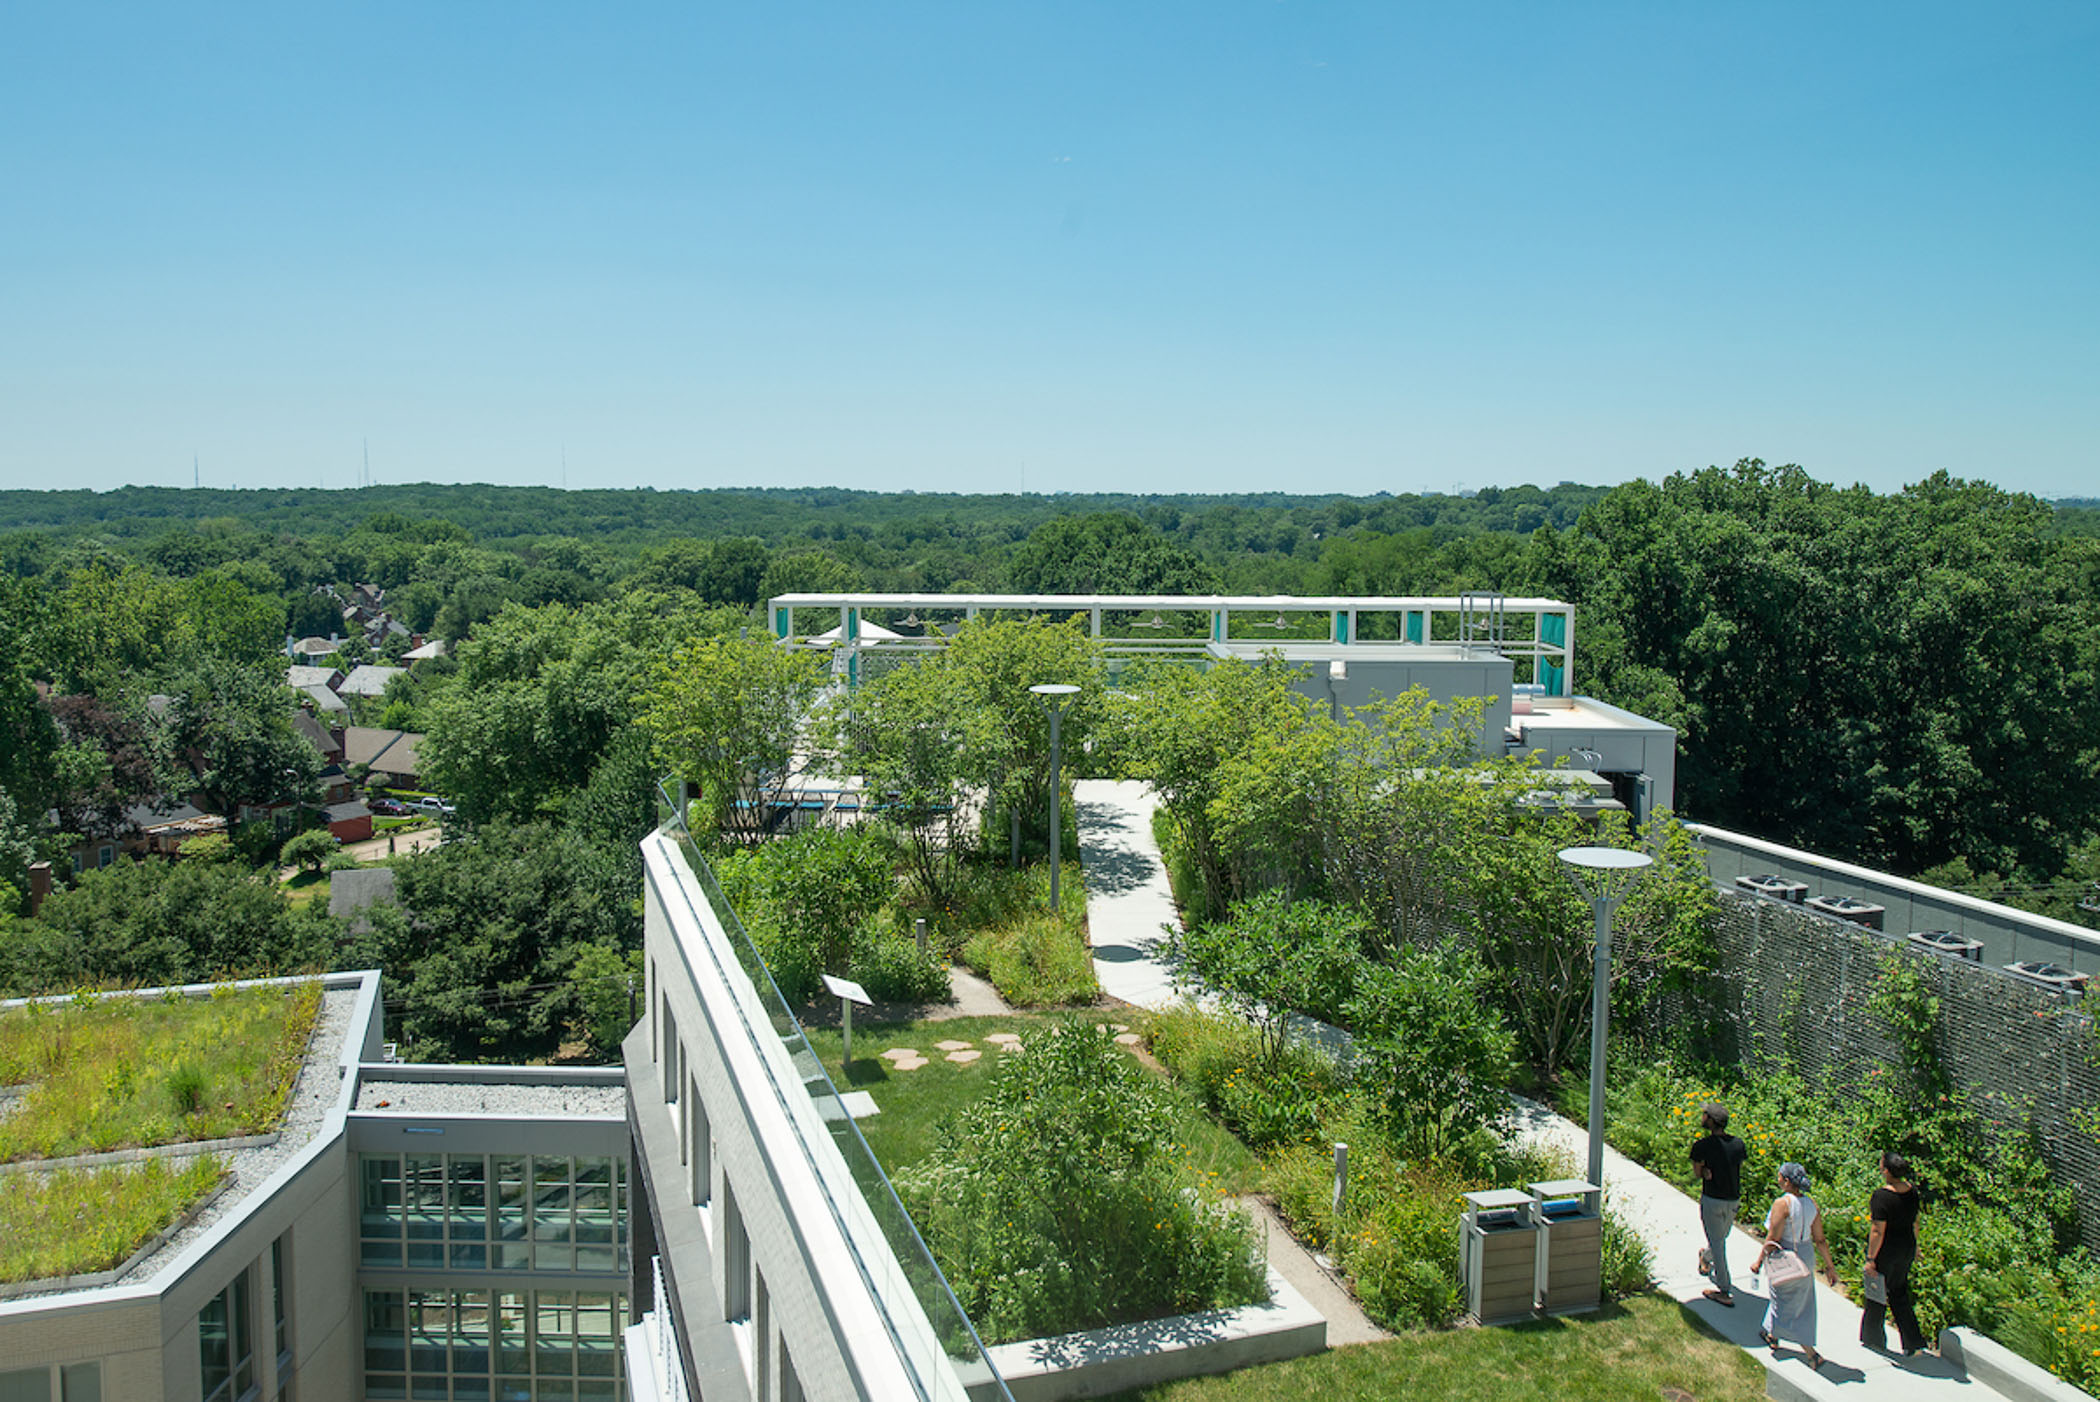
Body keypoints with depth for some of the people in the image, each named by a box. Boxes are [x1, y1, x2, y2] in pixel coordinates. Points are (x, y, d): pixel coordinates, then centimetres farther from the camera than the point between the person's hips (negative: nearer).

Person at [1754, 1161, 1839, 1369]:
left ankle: (1812, 1354, 3)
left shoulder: (1782, 1203, -23)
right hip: (1806, 1257, 8)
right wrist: (1830, 1266, 10)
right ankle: (1772, 1335, 43)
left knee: (1786, 1307, 7)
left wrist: (1759, 1261, -9)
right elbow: (1820, 1240, 1)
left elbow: (1773, 1239, -20)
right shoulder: (1811, 1203, -3)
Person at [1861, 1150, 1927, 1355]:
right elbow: (1915, 1222, 8)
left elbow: (1878, 1231, -23)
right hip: (1906, 1248, 6)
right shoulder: (1912, 1190, -5)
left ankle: (1874, 1339, 28)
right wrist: (1914, 1246, 23)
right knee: (1899, 1293, 21)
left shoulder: (1882, 1196, -26)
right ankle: (1912, 1340, 20)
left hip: (1885, 1252, -6)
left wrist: (1870, 1259, -14)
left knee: (1876, 1297, 13)